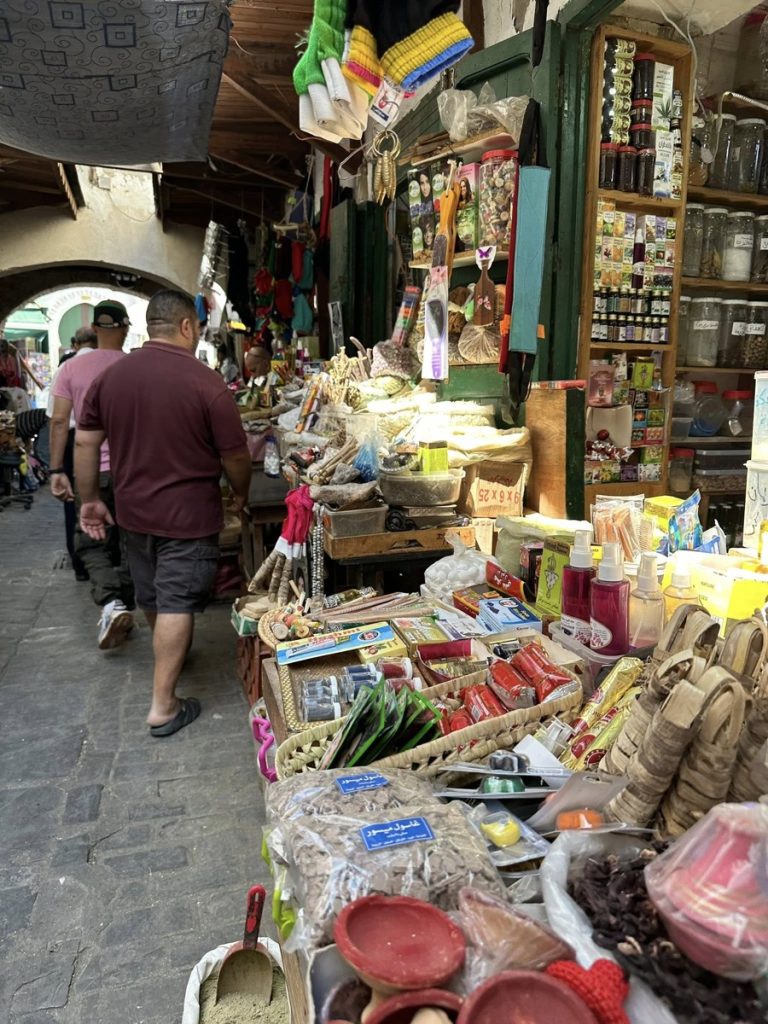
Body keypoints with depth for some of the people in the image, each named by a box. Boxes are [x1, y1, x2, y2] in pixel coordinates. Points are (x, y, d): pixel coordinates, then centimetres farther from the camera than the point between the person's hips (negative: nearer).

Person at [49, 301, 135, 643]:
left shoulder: (71, 368, -1)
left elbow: (60, 421, -3)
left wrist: (57, 470, 2)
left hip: (92, 471, 0)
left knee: (92, 544, 12)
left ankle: (111, 603, -10)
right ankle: (125, 609, 20)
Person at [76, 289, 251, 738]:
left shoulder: (111, 375, -1)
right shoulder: (207, 382, -16)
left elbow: (85, 442, 3)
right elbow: (235, 455, -11)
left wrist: (90, 500, 12)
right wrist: (242, 494, 7)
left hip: (133, 510, 6)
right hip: (188, 514, -5)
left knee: (151, 595, 22)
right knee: (177, 602, 2)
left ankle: (169, 655, 48)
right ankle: (163, 705, 8)